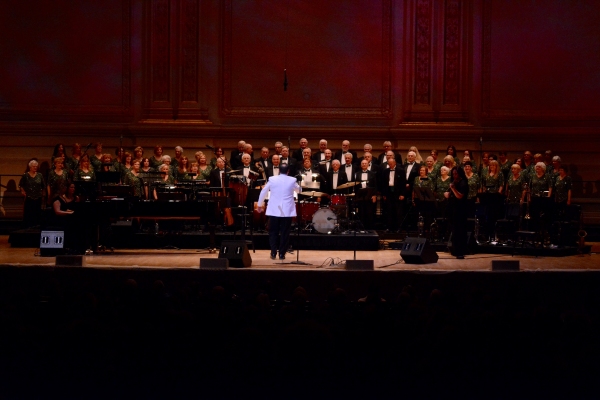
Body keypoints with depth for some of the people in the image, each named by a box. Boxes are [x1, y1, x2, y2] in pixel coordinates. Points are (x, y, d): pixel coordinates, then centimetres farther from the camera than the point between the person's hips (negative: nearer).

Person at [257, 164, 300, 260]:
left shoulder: (272, 179, -2)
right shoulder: (292, 180, -4)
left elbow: (263, 192, 6)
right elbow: (298, 190, 15)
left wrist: (260, 205, 17)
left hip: (274, 210, 1)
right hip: (287, 211, -1)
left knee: (273, 232, 10)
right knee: (284, 233, 5)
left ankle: (273, 253, 5)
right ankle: (282, 254, 4)